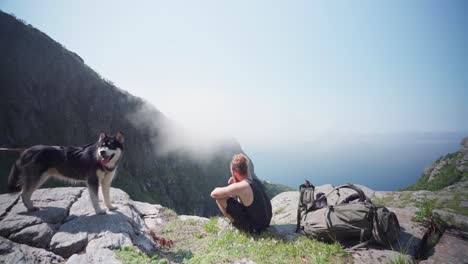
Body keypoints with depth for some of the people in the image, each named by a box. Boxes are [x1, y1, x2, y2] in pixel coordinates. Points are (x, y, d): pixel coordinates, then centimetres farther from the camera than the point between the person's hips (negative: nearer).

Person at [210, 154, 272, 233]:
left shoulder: (240, 186, -24)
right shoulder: (256, 182, 0)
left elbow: (214, 194, -17)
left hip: (253, 227, -8)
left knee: (220, 198, -10)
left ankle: (236, 223, 6)